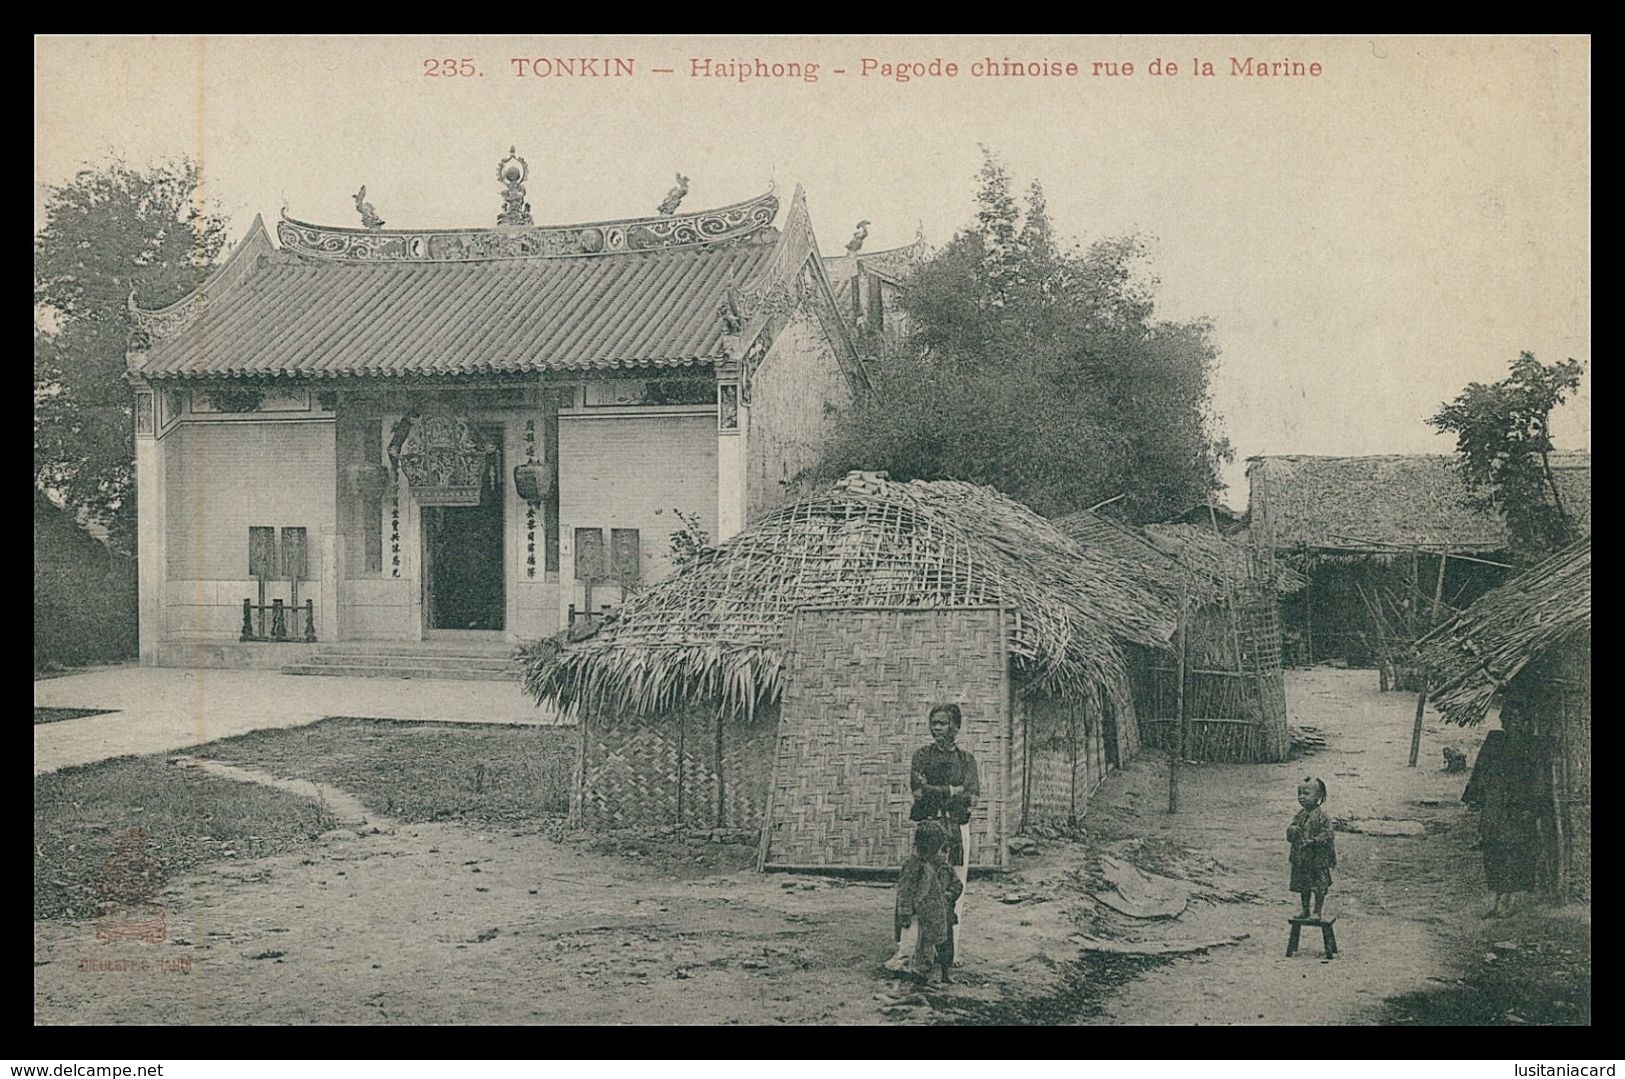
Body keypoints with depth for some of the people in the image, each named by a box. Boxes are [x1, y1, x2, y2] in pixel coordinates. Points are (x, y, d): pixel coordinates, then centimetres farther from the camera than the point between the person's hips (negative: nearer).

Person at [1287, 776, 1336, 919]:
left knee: (1319, 887, 1)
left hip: (1318, 857, -6)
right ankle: (1305, 910, 26)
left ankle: (1317, 912, 12)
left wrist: (1313, 841, -26)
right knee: (1303, 886, 14)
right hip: (1300, 858, 6)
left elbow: (1327, 834, -16)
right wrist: (1292, 830, -14)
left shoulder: (1321, 816, -13)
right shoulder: (1300, 815, 7)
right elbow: (1290, 829, 9)